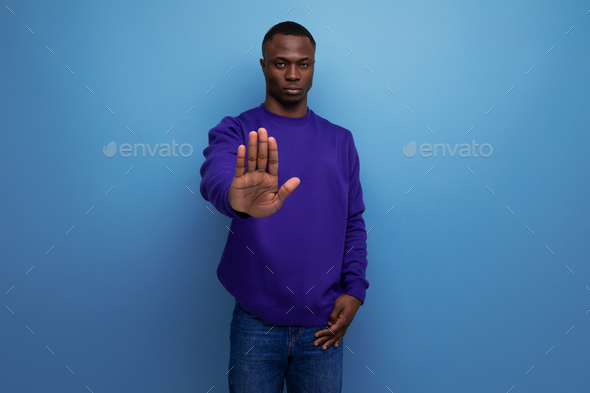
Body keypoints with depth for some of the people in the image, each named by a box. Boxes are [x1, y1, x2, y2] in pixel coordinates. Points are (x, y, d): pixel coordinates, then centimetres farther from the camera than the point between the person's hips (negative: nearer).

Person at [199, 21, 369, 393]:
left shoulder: (340, 141, 6)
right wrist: (237, 199, -49)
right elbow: (215, 177, -26)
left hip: (322, 323, 2)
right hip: (255, 322, -2)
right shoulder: (236, 132, -4)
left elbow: (354, 222, 8)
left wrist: (354, 289, -3)